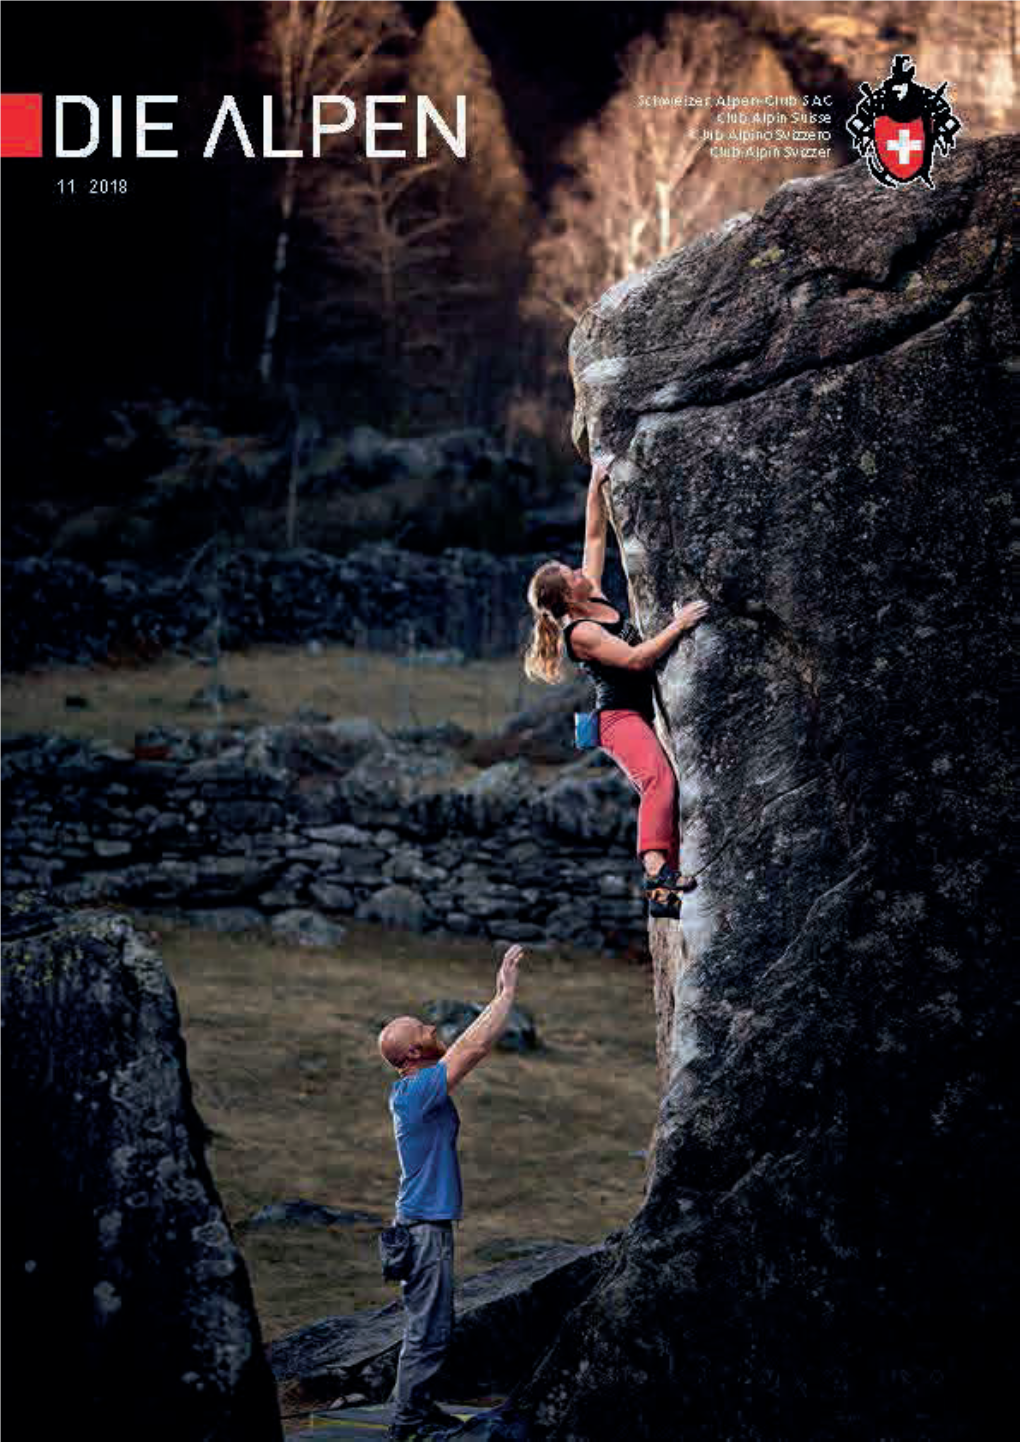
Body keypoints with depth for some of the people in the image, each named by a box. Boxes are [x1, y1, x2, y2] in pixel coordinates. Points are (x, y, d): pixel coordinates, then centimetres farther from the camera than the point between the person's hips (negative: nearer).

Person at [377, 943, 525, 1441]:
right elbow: (474, 1047, -21)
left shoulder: (418, 1087, 8)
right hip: (425, 1228, -10)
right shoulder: (419, 1090, -20)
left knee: (432, 1326, 18)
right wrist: (506, 993, -16)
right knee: (427, 1330, -6)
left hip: (429, 1222, 10)